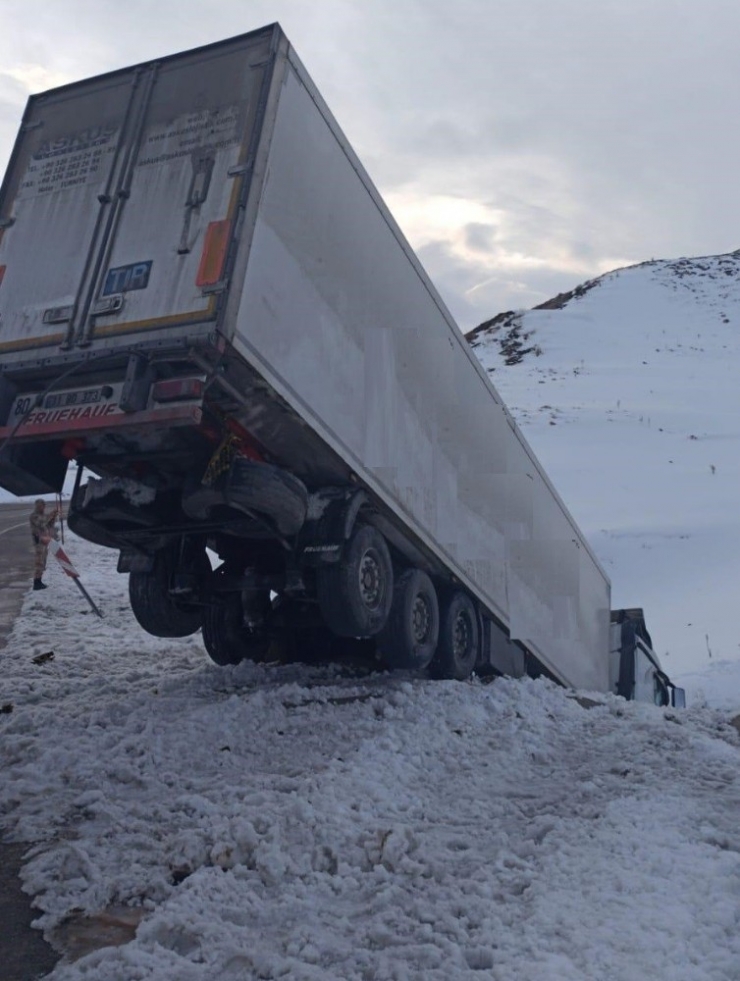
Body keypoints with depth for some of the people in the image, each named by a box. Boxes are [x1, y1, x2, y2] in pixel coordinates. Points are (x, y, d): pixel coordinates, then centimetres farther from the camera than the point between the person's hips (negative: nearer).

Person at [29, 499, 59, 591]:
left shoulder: (43, 515, 15)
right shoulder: (34, 515, -10)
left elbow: (50, 524, 12)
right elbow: (41, 523, -26)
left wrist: (54, 516, -2)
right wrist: (51, 514, -27)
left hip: (46, 541, 9)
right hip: (39, 541, -9)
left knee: (42, 562, 12)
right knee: (39, 562, -11)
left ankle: (39, 581, 18)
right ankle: (36, 583, -11)